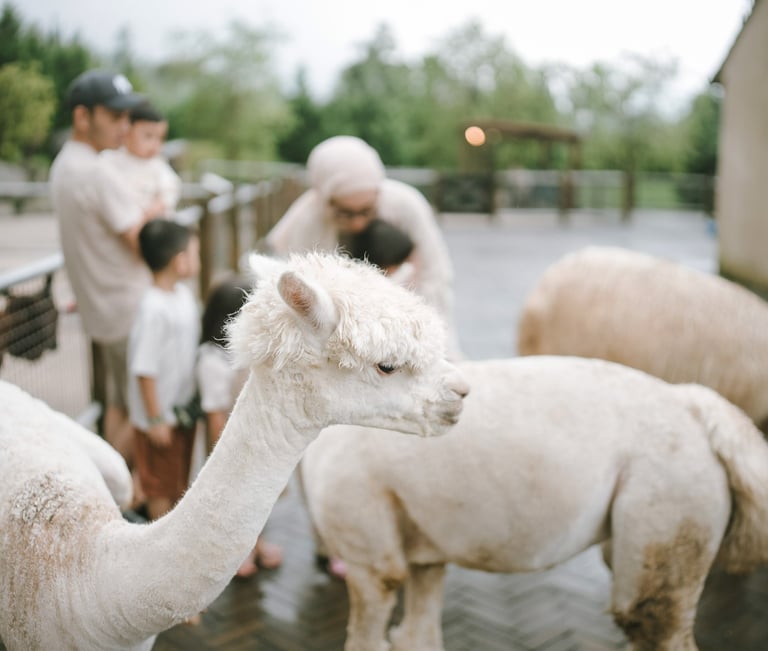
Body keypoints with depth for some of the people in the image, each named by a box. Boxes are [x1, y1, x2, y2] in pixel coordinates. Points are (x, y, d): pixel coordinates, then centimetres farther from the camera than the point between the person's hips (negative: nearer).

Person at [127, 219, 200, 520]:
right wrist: (155, 419, -21)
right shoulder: (153, 309, -27)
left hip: (183, 408, 9)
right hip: (161, 415, -8)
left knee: (180, 475, 25)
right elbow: (144, 370, -25)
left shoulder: (183, 294, 1)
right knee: (160, 483, 11)